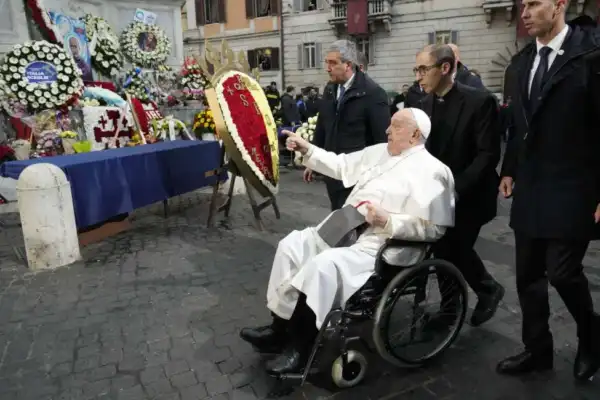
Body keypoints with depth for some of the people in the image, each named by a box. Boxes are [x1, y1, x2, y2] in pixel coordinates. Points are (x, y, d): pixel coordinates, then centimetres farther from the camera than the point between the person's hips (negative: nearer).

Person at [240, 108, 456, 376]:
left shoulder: (432, 171, -9)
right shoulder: (379, 152, 16)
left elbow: (432, 227, -17)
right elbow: (341, 165, 19)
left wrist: (387, 220, -25)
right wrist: (308, 150, 10)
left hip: (381, 245, -8)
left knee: (323, 265, -30)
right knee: (292, 245, -5)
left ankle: (299, 347, -11)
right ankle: (280, 328, 1)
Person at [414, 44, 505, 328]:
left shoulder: (479, 101, -15)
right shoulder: (427, 102, 2)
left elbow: (488, 154, -17)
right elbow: (425, 149, 5)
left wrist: (457, 189, -23)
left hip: (468, 195, -5)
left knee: (457, 248, -2)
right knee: (443, 249, 8)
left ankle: (489, 289, 28)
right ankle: (450, 306, 26)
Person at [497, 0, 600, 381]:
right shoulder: (523, 60, 10)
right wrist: (510, 170, 12)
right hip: (530, 188, 6)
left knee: (562, 272, -4)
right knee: (528, 275, 11)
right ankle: (537, 349, 29)